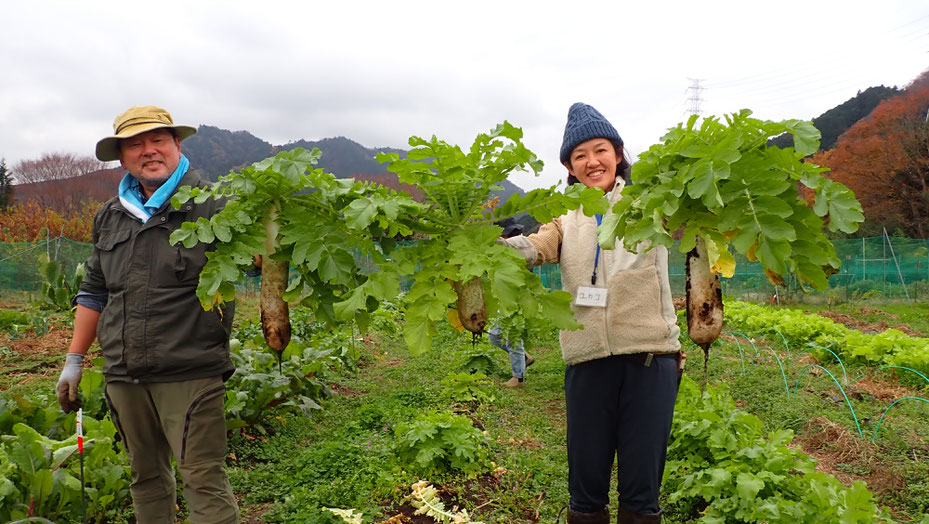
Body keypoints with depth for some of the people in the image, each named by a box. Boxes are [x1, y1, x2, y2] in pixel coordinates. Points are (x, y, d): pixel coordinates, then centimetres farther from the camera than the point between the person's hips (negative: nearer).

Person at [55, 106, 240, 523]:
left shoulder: (211, 204, -3)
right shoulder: (110, 217, 15)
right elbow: (94, 291, 23)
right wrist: (74, 360, 22)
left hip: (190, 374, -6)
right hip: (124, 376, 6)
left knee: (203, 479, -6)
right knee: (145, 476, 18)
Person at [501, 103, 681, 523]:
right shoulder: (567, 215, 15)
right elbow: (541, 245, -5)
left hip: (649, 352, -2)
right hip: (588, 357, 2)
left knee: (641, 489, 6)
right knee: (586, 485, 9)